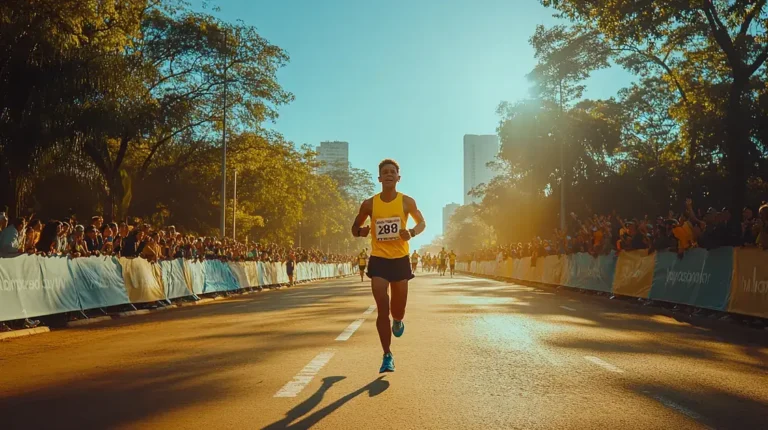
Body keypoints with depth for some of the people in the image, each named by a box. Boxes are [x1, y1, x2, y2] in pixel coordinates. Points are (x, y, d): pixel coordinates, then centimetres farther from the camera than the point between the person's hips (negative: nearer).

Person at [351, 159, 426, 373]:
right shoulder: (369, 204, -3)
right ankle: (387, 356, 7)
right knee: (382, 309, -7)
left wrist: (412, 232, -14)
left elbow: (422, 223, 9)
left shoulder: (407, 202, -4)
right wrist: (361, 231, -16)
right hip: (378, 260, 0)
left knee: (398, 310, 8)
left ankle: (398, 321, 47)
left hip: (400, 259, 1)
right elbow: (355, 229, 9)